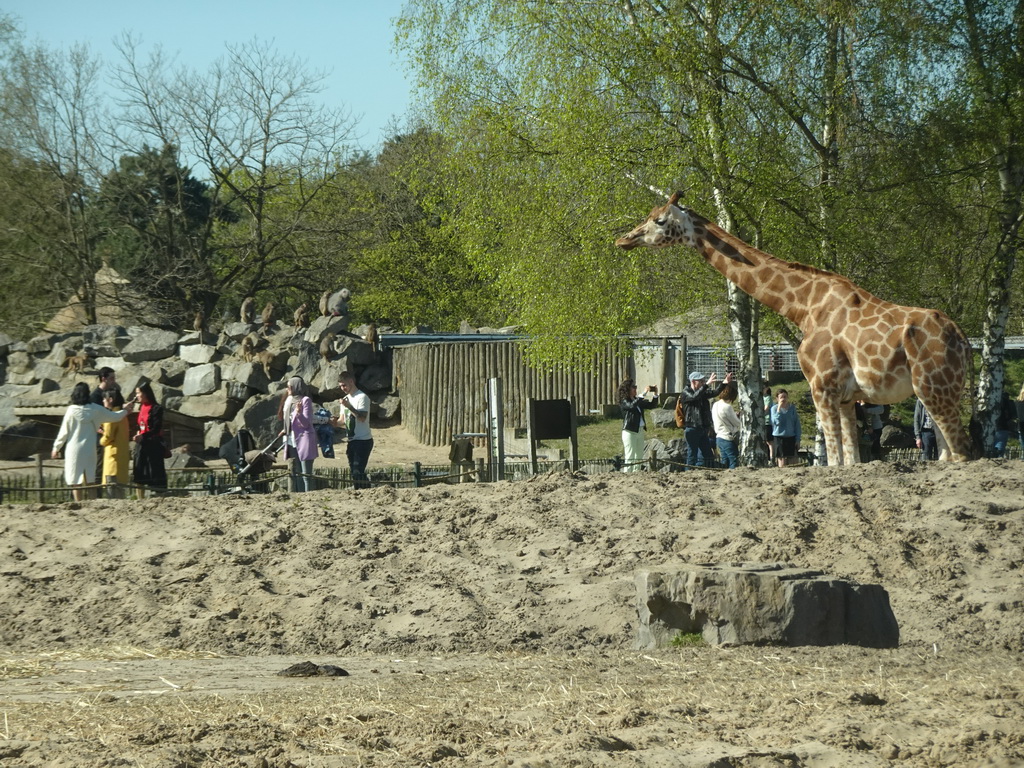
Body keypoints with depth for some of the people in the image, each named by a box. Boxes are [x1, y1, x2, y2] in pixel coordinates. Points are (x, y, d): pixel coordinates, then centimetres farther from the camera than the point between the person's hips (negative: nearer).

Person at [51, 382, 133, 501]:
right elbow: (114, 416, 12)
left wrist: (56, 448, 9)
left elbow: (64, 432, -3)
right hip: (89, 450, 2)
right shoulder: (95, 409, -2)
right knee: (90, 480, 11)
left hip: (74, 450, -2)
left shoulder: (72, 411, -8)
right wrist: (125, 411, 33)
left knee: (76, 481, 1)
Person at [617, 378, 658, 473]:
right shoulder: (624, 401, -7)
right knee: (629, 458, -9)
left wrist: (655, 394, 0)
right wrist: (644, 393, -26)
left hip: (640, 431, 8)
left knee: (639, 458, 9)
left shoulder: (637, 400, 14)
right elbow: (632, 406, -27)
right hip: (630, 432, -8)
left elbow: (651, 405, 17)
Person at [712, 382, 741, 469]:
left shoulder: (715, 405, 8)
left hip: (719, 437, 9)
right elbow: (737, 424, -11)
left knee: (725, 464, 11)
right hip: (729, 439, -9)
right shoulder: (727, 407, -18)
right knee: (734, 464, -5)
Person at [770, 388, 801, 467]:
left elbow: (797, 423, 7)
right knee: (782, 459, -3)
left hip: (791, 437, 3)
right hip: (779, 436, -2)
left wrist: (798, 439, 2)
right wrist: (779, 408, -19)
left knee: (791, 460, 3)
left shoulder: (792, 407, 4)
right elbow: (777, 421, -18)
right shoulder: (774, 408, -4)